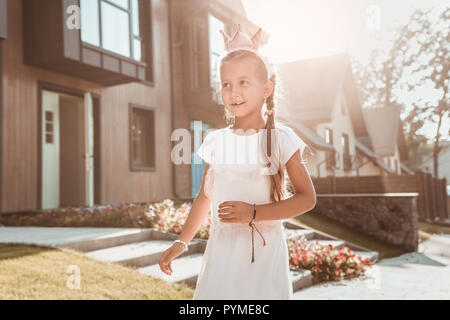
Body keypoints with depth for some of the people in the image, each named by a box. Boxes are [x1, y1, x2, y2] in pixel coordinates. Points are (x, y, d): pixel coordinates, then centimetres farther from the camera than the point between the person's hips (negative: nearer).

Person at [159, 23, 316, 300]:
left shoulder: (280, 139, -8)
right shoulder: (216, 141, 3)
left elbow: (307, 197, -9)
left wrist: (253, 213, -19)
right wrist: (182, 241, 10)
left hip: (265, 249, -3)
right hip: (222, 248, 3)